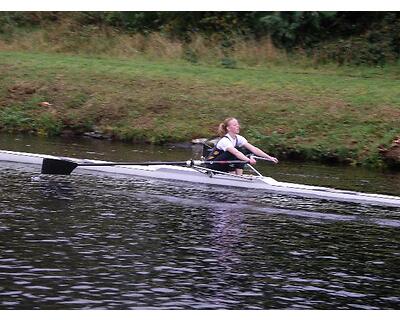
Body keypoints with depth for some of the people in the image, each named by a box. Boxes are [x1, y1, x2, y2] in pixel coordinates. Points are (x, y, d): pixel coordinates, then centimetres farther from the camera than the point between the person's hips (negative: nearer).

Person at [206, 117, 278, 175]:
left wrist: (269, 157, -21)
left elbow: (253, 149, -12)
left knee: (244, 151, -9)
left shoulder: (239, 138, -3)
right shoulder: (225, 140, -25)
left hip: (225, 165, 8)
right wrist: (249, 160, -56)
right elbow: (236, 153, -42)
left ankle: (239, 175, -12)